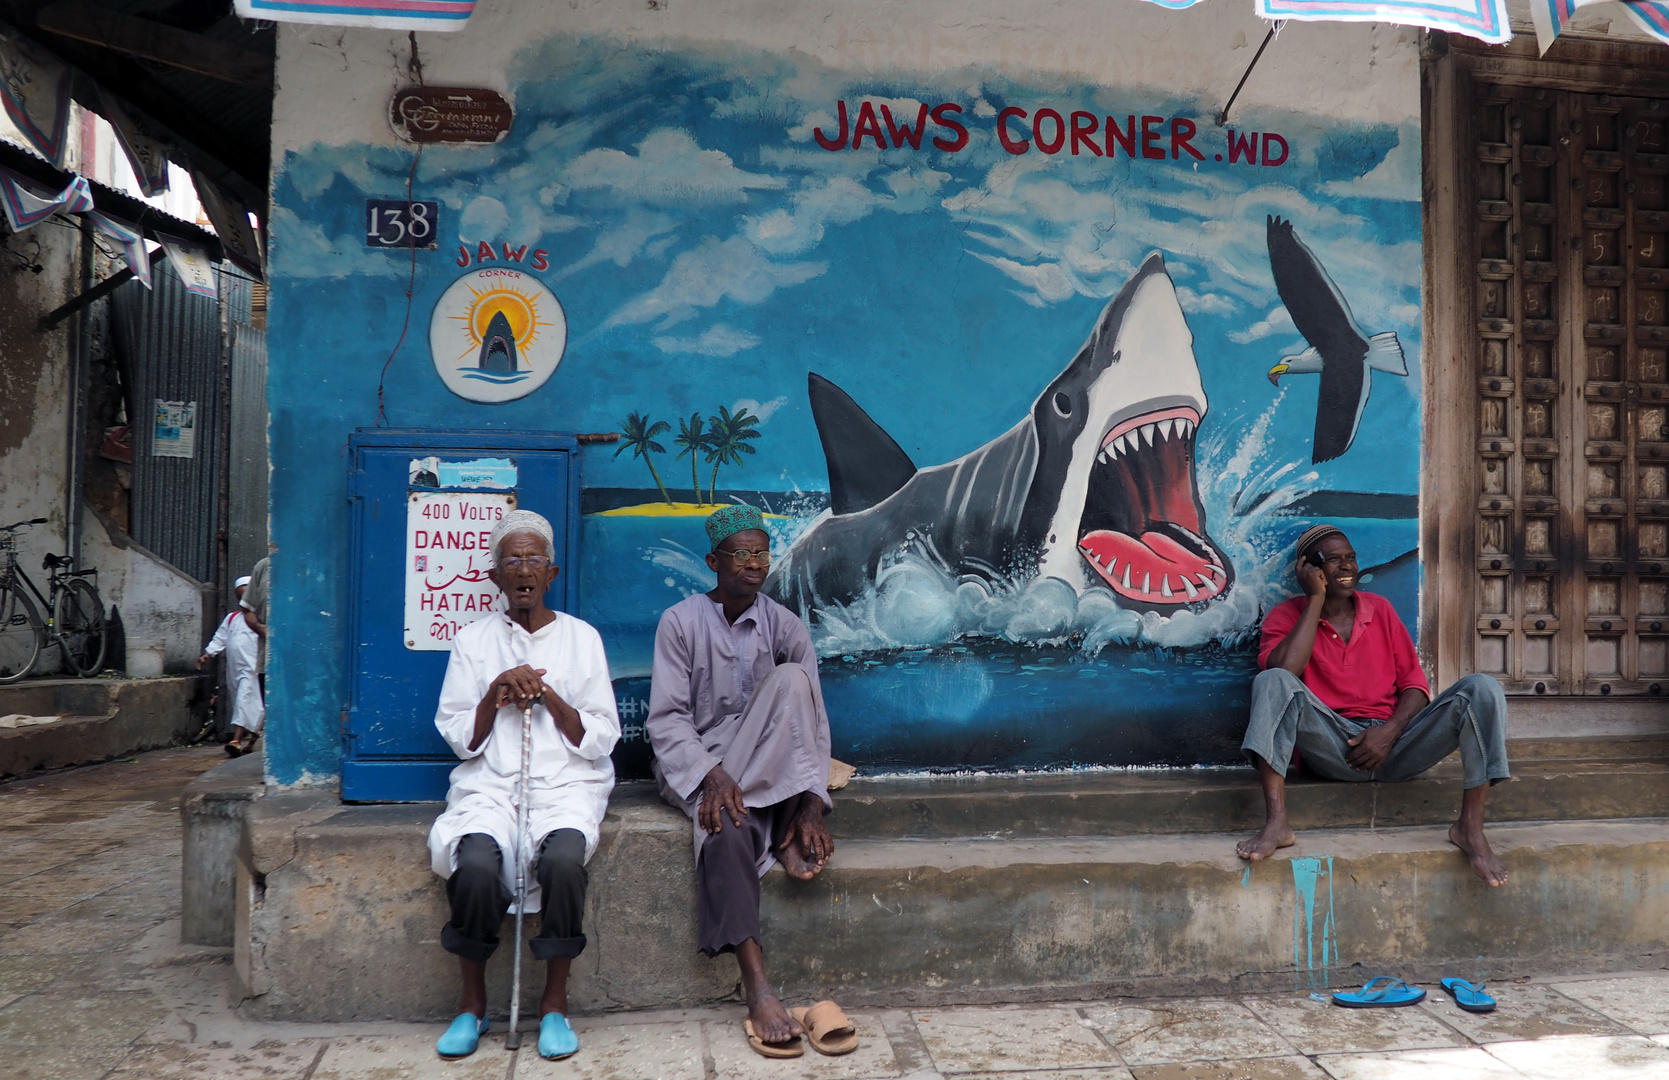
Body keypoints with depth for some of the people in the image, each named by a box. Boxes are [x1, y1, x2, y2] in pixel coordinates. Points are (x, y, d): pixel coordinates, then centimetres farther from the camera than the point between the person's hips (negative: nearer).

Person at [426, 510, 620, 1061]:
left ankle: (555, 1002, -12)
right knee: (475, 862, -30)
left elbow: (601, 741, 3)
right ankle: (473, 1003, -6)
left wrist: (549, 697, -9)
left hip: (566, 783, -1)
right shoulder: (473, 639, 11)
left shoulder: (581, 637, 8)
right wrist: (496, 694, -9)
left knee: (563, 857, -32)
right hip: (489, 783, 1)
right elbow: (460, 741, 7)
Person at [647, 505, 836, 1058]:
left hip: (770, 769, 2)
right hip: (696, 764, -2)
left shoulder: (785, 626, 1)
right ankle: (758, 991, -35)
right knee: (728, 826, -35)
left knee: (791, 679, -25)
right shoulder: (681, 622, -4)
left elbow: (813, 720, -3)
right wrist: (711, 776, -27)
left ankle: (788, 832, -24)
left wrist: (811, 806, -17)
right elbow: (666, 718, -10)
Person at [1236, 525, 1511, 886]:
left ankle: (1470, 826, -20)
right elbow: (1281, 670, -17)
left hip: (1393, 744, 3)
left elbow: (1414, 681, 11)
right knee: (1272, 682, -29)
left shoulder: (1379, 609, 16)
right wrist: (1316, 600, -8)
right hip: (1331, 747, -3)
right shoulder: (1287, 617, 5)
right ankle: (1276, 823, -36)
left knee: (1482, 688, -16)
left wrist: (1389, 732, -10)